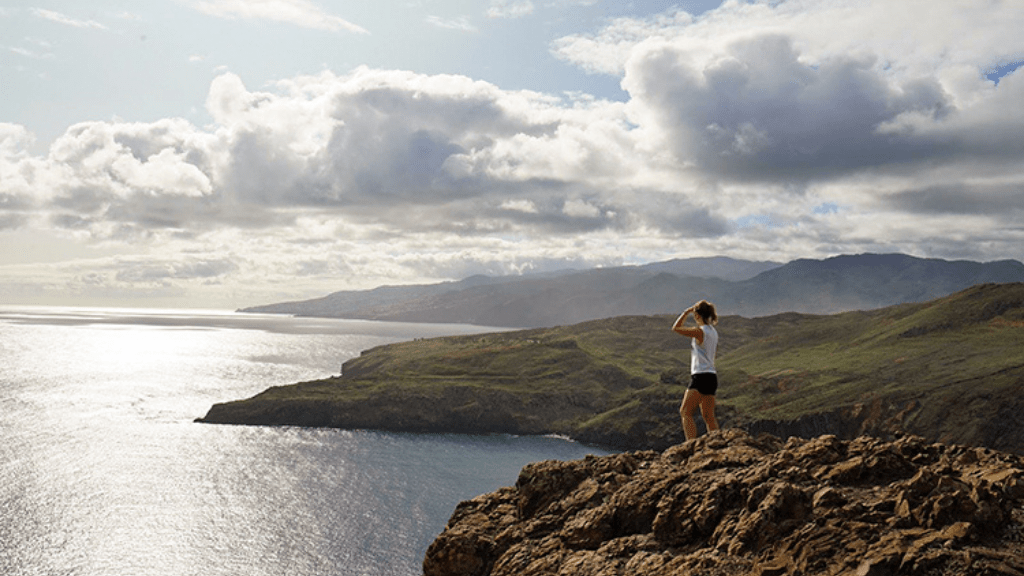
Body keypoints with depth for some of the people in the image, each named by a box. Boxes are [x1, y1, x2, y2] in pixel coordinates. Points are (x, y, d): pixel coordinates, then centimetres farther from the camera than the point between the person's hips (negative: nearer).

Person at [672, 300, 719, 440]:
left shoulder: (700, 331, -12)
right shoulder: (713, 331, 13)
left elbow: (675, 328, -3)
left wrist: (687, 312, 2)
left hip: (701, 376, -9)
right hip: (711, 376, 9)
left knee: (685, 412, -8)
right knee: (709, 416, 11)